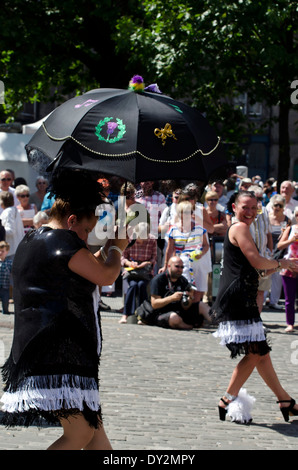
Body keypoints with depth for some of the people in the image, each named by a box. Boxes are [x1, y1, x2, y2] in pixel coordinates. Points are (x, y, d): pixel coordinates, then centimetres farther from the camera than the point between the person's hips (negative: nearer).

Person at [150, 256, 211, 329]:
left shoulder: (183, 281, 9)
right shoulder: (158, 280, -7)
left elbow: (184, 307, 5)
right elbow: (154, 304, -16)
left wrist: (190, 299, -18)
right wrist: (172, 298, -29)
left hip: (179, 312, 6)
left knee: (201, 306, -10)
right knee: (174, 317, -38)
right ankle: (192, 326, -10)